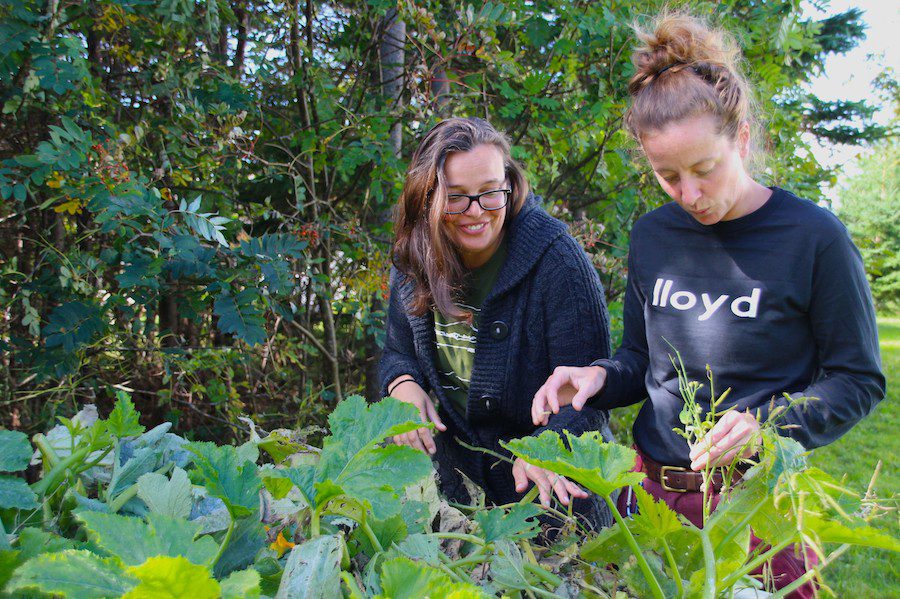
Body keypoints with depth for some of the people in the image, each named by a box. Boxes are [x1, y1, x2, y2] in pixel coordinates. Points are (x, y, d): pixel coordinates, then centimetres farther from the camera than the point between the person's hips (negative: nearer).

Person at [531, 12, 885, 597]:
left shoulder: (813, 237, -12)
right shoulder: (652, 236, 1)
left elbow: (859, 379, -6)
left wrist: (769, 424, -21)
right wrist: (600, 377, -10)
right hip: (651, 492, 4)